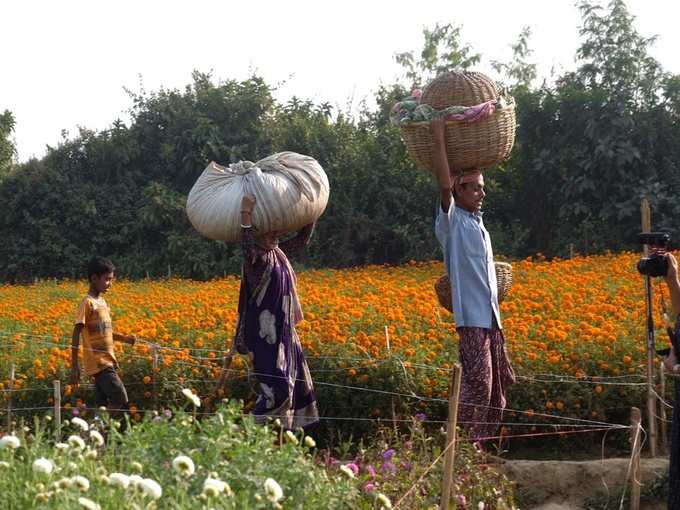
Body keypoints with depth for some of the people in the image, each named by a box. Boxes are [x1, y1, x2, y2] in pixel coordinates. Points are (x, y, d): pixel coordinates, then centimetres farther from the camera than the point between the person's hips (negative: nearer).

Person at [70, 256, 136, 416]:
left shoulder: (102, 302, 14)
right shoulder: (87, 302, -12)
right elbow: (76, 335, -14)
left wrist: (124, 338, 9)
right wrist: (74, 365, -17)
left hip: (107, 362, 8)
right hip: (99, 363, -8)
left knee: (104, 406, 6)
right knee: (120, 399, -13)